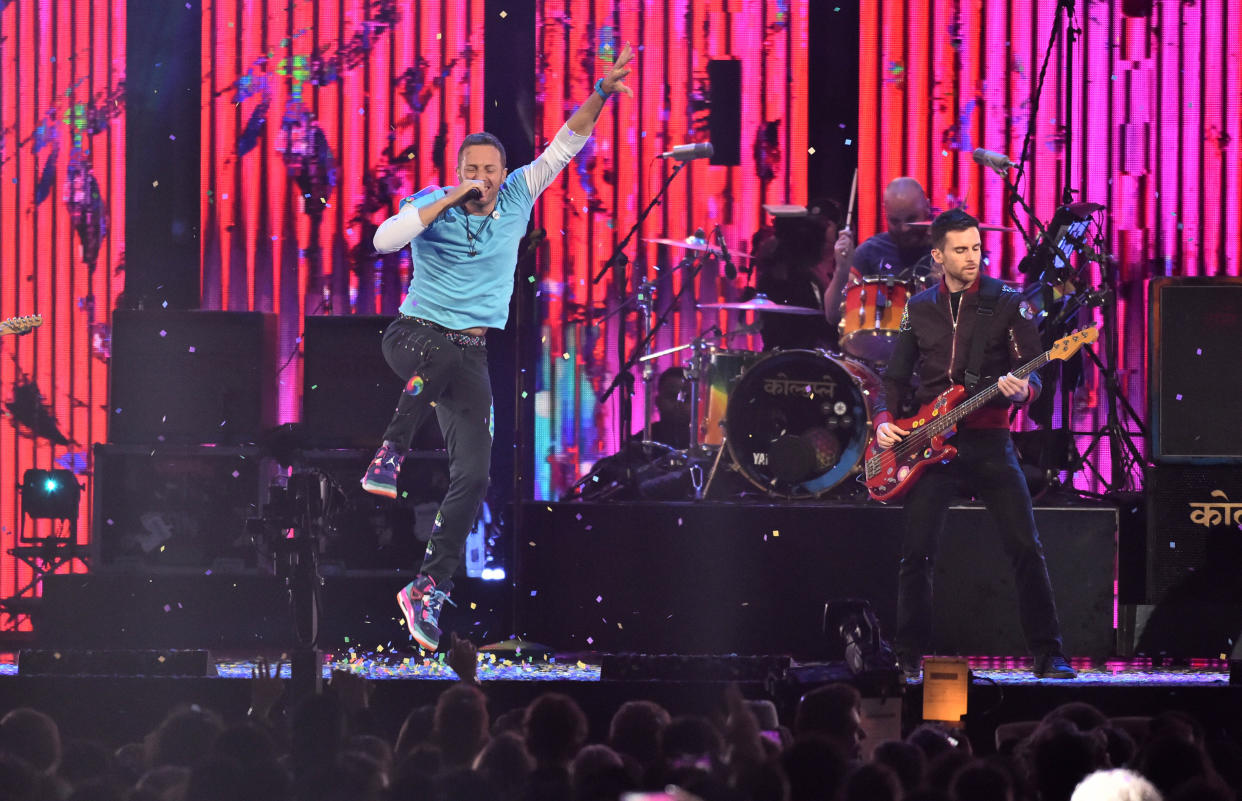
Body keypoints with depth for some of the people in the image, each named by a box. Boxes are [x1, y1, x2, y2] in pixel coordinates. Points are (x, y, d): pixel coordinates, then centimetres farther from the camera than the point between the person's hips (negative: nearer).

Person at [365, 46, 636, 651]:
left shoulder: (516, 200, 2)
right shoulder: (431, 204, -5)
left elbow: (565, 145, -1)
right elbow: (384, 240, -23)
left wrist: (601, 94, -15)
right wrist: (449, 200, -23)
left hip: (471, 352, 3)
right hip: (414, 333, -3)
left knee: (473, 474, -5)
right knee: (442, 357, -42)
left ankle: (429, 588, 1)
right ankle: (391, 454, -24)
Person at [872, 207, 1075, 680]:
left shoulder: (1006, 303, 2)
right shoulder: (919, 309, 11)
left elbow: (1033, 372, -2)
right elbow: (895, 377, 17)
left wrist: (1022, 390, -24)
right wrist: (884, 420, 0)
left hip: (988, 441, -2)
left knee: (1026, 548, -10)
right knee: (915, 554, -1)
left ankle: (1048, 656, -7)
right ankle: (909, 656, 9)